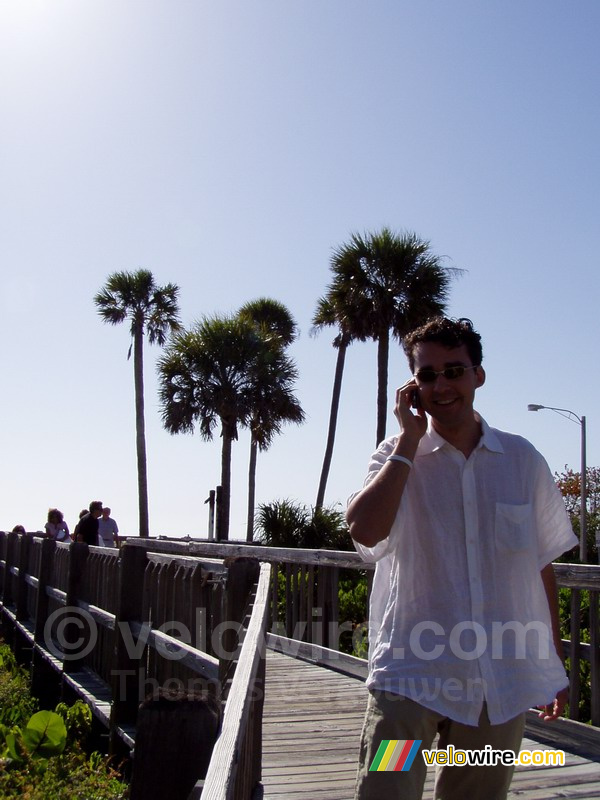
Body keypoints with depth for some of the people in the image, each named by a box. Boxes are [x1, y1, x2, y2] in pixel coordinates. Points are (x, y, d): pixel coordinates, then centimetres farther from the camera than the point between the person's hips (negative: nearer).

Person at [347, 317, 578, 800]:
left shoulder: (523, 459, 4)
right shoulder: (398, 456, 0)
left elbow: (541, 564, 11)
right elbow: (364, 530, -20)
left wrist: (554, 663, 15)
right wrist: (409, 440, -12)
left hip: (502, 682, 3)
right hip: (412, 673, -2)